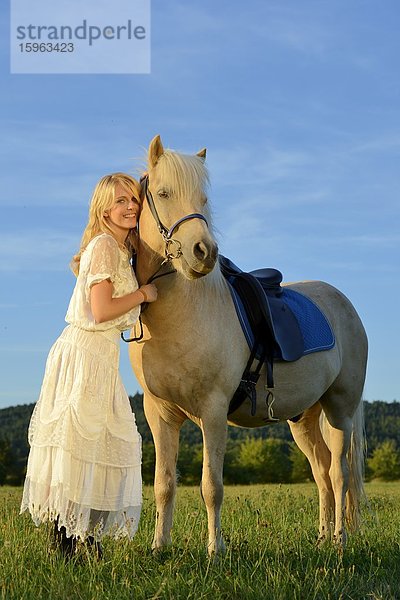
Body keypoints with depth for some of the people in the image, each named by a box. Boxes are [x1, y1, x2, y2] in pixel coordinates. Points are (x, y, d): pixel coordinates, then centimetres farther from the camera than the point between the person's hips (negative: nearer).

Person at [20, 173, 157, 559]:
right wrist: (143, 293, -10)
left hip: (100, 354, 10)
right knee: (78, 439, -6)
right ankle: (65, 539, 0)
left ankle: (80, 530, 24)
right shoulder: (105, 246, -13)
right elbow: (102, 310, -20)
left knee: (110, 438, 15)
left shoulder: (121, 249, 17)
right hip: (86, 351, -10)